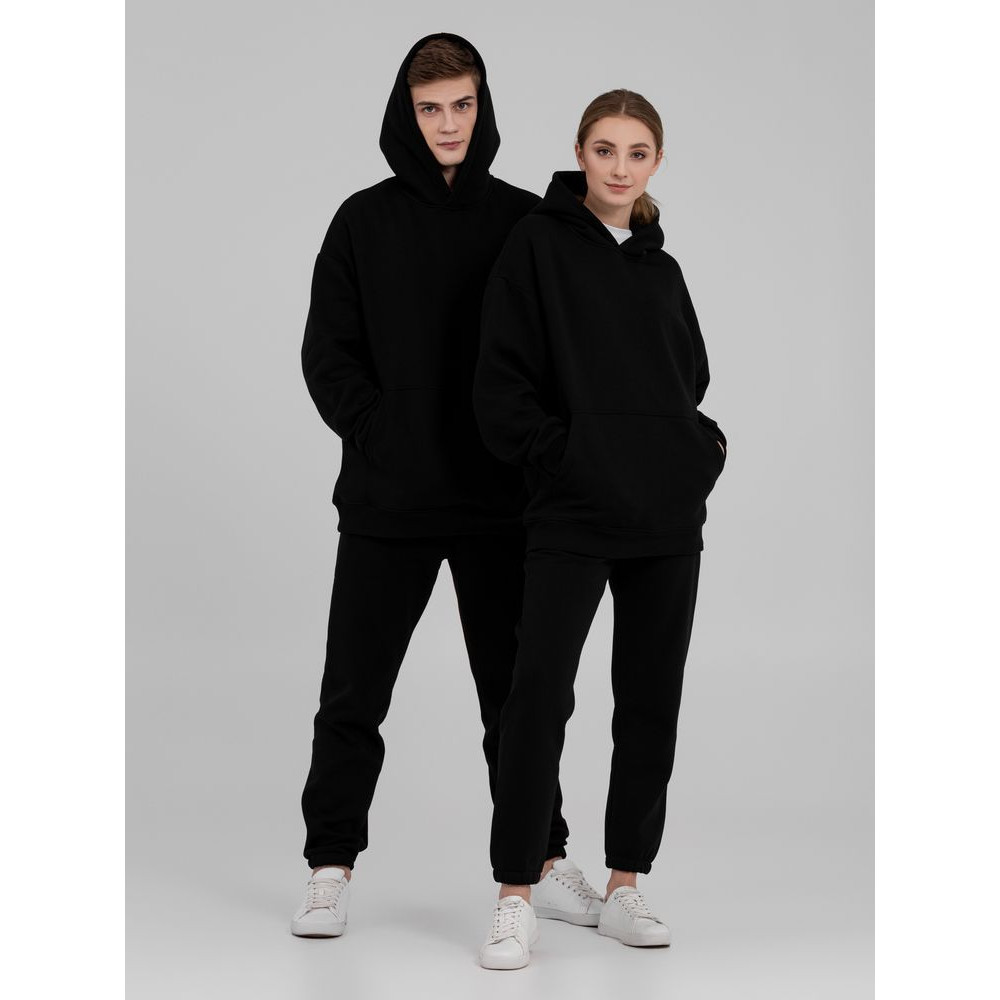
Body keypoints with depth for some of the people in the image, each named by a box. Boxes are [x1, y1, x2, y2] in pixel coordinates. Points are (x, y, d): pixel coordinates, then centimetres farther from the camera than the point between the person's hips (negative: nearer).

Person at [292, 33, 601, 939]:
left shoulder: (526, 223, 4)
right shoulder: (365, 221, 3)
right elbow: (328, 353, 2)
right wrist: (376, 437, -10)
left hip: (501, 500, 1)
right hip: (385, 501, 0)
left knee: (516, 691, 10)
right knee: (353, 696, 3)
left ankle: (542, 858, 23)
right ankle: (332, 867, 15)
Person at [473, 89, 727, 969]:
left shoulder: (662, 269, 14)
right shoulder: (538, 244, -1)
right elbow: (502, 384, -6)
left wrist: (704, 446, 5)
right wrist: (562, 456, -14)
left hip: (670, 518, 5)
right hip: (571, 516, -5)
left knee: (652, 703, 8)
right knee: (539, 698, -9)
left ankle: (625, 888, 18)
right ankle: (516, 898, 0)